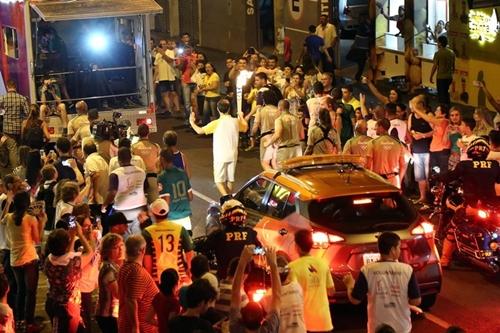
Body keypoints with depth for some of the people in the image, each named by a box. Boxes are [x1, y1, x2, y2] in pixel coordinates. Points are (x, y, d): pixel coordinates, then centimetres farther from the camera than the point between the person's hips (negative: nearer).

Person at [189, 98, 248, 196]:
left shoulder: (216, 123, -16)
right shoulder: (236, 121, -1)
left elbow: (200, 131, -15)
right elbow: (245, 128, 20)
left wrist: (192, 122, 3)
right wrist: (241, 117, 38)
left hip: (220, 156, -4)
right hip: (232, 155, 4)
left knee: (219, 180, 1)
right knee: (230, 179, 15)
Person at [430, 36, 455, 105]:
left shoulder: (438, 53, -14)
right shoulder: (452, 52, 5)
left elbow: (435, 66, -12)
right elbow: (453, 66, 11)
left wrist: (431, 77, -2)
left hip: (441, 77, -6)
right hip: (449, 77, 6)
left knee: (441, 95, 1)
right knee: (446, 93, 21)